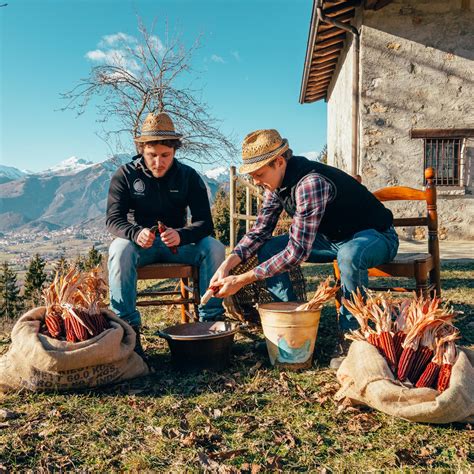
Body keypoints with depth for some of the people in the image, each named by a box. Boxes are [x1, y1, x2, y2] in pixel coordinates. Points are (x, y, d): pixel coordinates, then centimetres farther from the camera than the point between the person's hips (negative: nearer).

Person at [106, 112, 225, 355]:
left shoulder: (189, 176, -5)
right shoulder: (125, 175, -6)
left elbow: (205, 222, -13)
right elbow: (113, 219, -14)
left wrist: (181, 235, -37)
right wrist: (136, 233, -39)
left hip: (178, 243, 1)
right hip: (140, 243, -1)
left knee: (214, 248, -25)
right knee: (119, 250, -34)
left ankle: (210, 320, -17)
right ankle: (127, 326, -28)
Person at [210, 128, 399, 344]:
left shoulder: (310, 183, -34)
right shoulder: (277, 182, -6)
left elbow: (297, 251, -36)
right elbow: (260, 231, 0)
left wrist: (241, 280, -33)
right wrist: (229, 262, -17)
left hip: (375, 235, -7)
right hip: (332, 237, 7)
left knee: (350, 255, -42)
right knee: (267, 249, -8)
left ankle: (351, 332, -17)